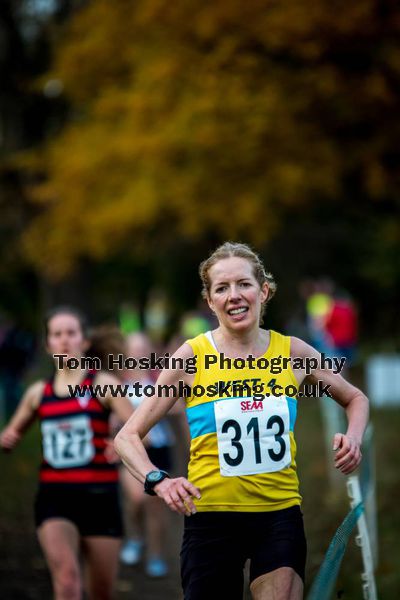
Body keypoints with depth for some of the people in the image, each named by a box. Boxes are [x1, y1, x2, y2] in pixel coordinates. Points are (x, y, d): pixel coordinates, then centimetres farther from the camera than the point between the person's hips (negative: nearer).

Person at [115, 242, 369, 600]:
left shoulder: (292, 352, 2)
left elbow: (355, 399, 19)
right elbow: (128, 437, -3)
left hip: (280, 514, 2)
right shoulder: (191, 357, -5)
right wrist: (157, 480, -22)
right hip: (211, 516, -1)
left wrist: (353, 437, -2)